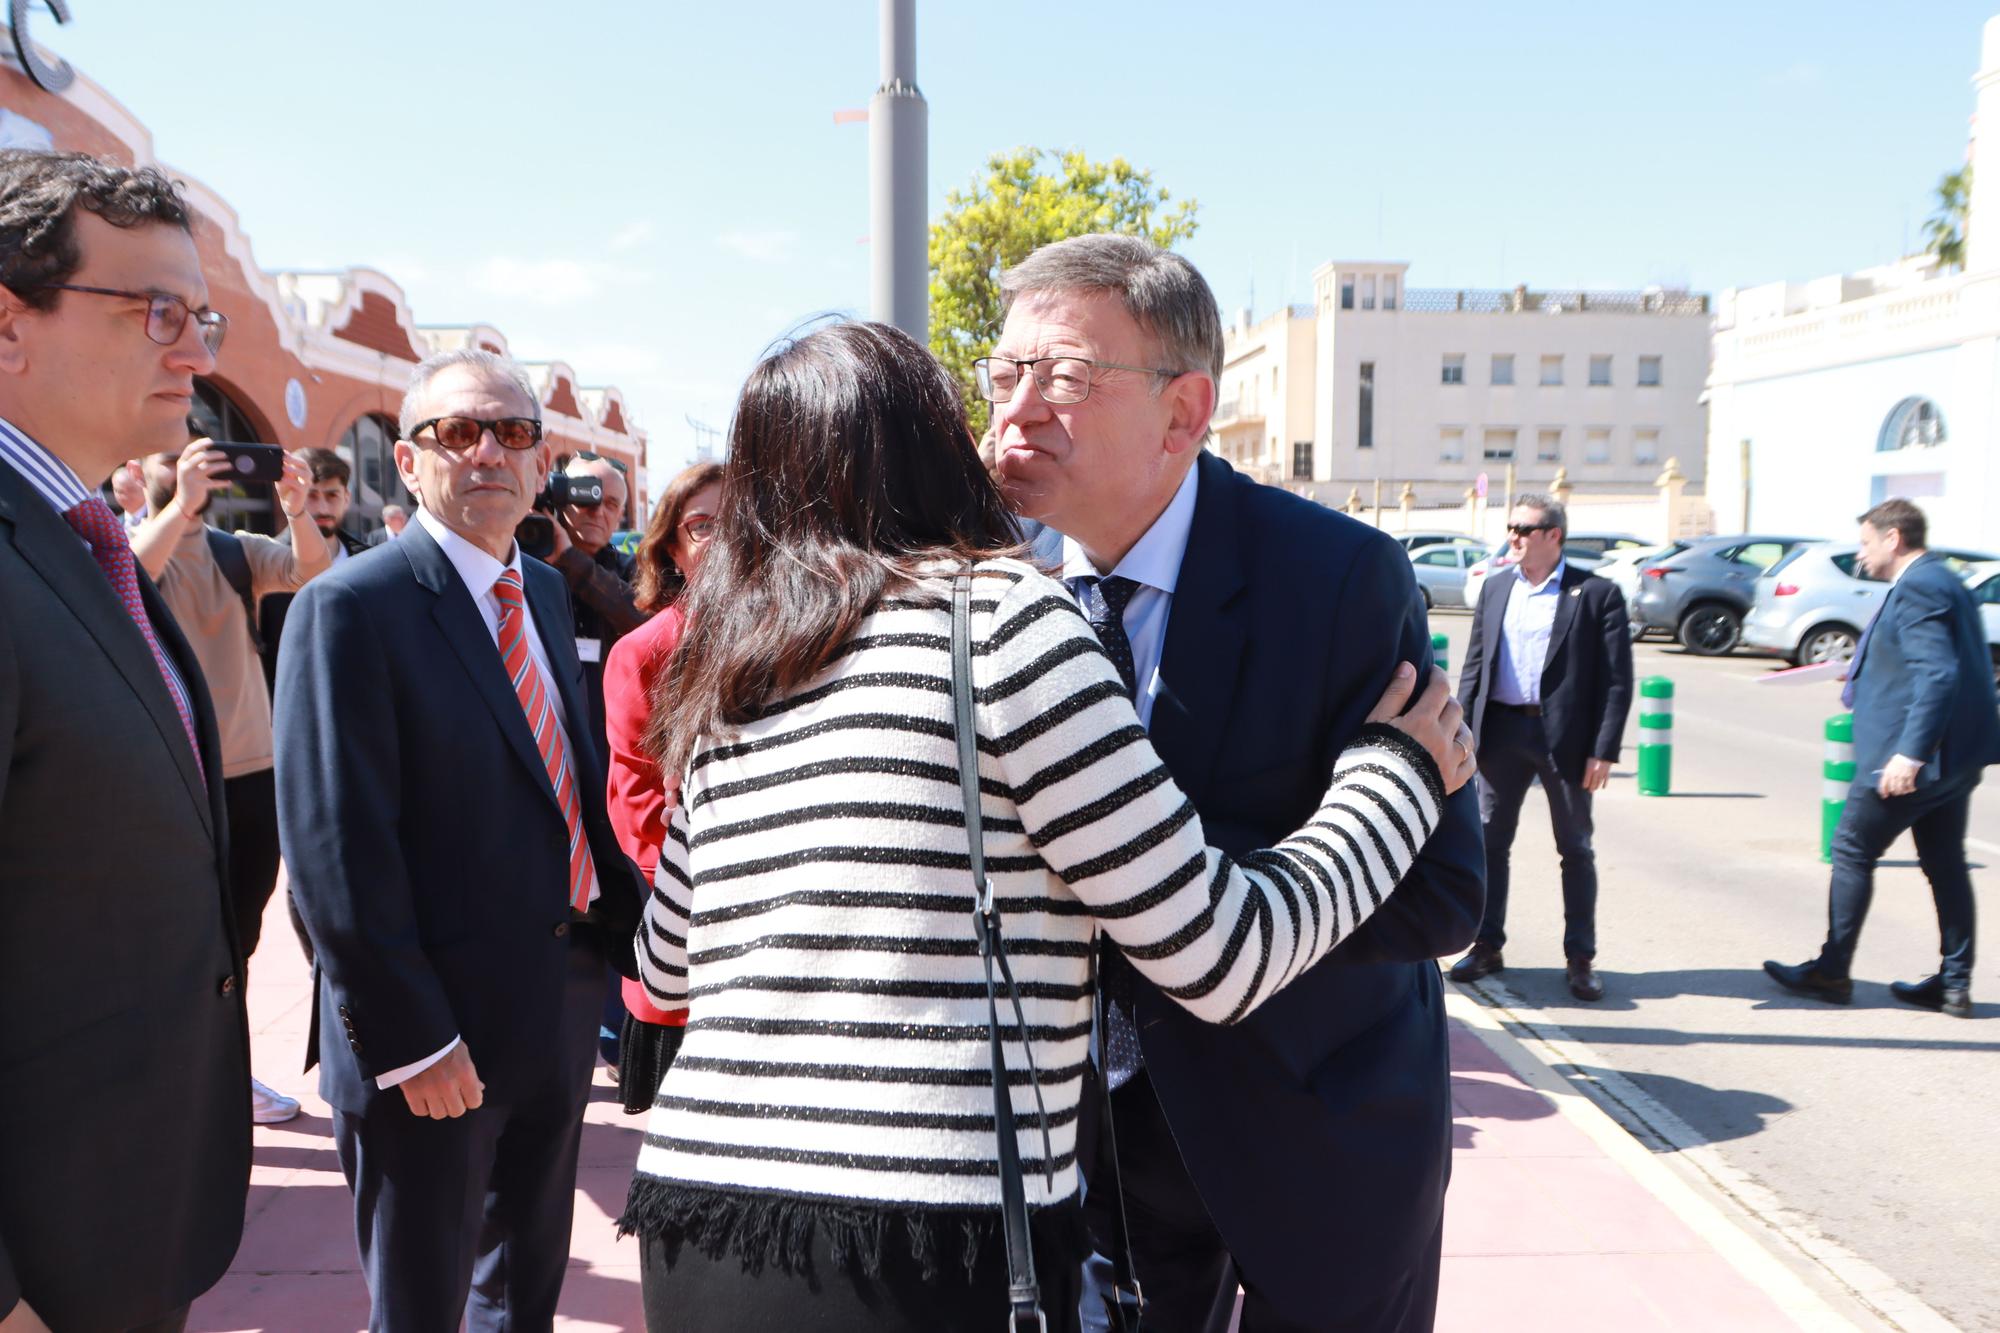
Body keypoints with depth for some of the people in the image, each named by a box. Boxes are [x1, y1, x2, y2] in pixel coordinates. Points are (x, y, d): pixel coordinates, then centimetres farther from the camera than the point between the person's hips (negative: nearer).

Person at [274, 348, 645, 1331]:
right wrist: (410, 1040, -19)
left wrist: (629, 919, 5)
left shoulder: (545, 592, 9)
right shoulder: (351, 607, -15)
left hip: (559, 1009, 7)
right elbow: (334, 850, -19)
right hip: (435, 1039, -7)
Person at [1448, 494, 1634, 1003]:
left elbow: (1617, 678, -6)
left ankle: (1581, 958, 18)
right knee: (1488, 841, 8)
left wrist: (1604, 750, -12)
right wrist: (1462, 732, 2)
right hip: (1501, 731, 4)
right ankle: (1487, 946, 21)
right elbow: (1474, 665, 11)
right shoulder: (1495, 589, 9)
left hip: (1564, 736, -4)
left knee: (1576, 849, 7)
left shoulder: (1596, 593, -4)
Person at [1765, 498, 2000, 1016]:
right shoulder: (1942, 581, 14)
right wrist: (1868, 674, 21)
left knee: (1852, 853, 2)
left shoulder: (1916, 588, -17)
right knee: (1945, 864, 13)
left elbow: (1938, 674, -26)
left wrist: (1910, 753, -29)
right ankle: (1954, 984, 18)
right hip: (1956, 755, 10)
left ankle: (1832, 972, 11)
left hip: (1912, 759, -10)